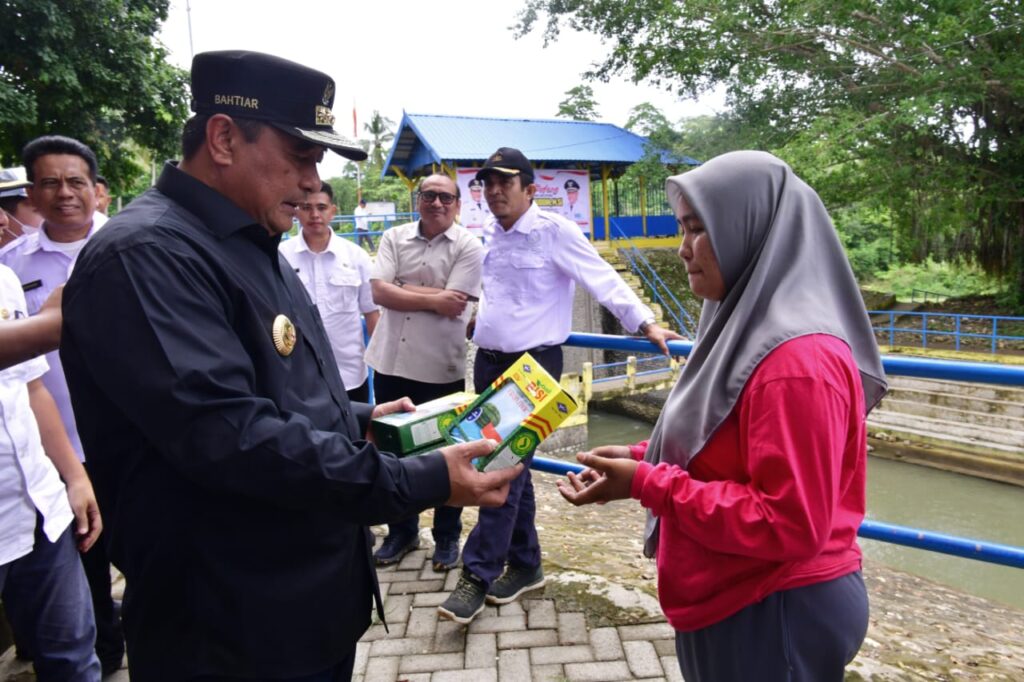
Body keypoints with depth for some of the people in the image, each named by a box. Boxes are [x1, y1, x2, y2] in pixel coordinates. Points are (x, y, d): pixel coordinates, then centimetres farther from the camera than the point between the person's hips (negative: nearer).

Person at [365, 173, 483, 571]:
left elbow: (453, 307, -15)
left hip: (440, 368, -3)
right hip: (391, 362, 4)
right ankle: (401, 531, 33)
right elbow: (379, 293, -8)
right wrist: (433, 297, -15)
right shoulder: (394, 238, 5)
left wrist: (403, 287, -8)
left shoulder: (468, 247, -6)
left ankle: (447, 537, 28)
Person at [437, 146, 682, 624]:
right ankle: (525, 565, 26)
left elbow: (604, 281, -15)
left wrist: (646, 324, -22)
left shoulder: (555, 231, -11)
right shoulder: (488, 236, 9)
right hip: (488, 363, 7)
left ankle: (477, 575, 3)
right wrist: (477, 322, 32)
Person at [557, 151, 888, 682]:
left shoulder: (797, 358, -25)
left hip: (775, 617, -9)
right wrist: (642, 459, 0)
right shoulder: (749, 331, 6)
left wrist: (647, 485, -23)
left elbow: (790, 524, -26)